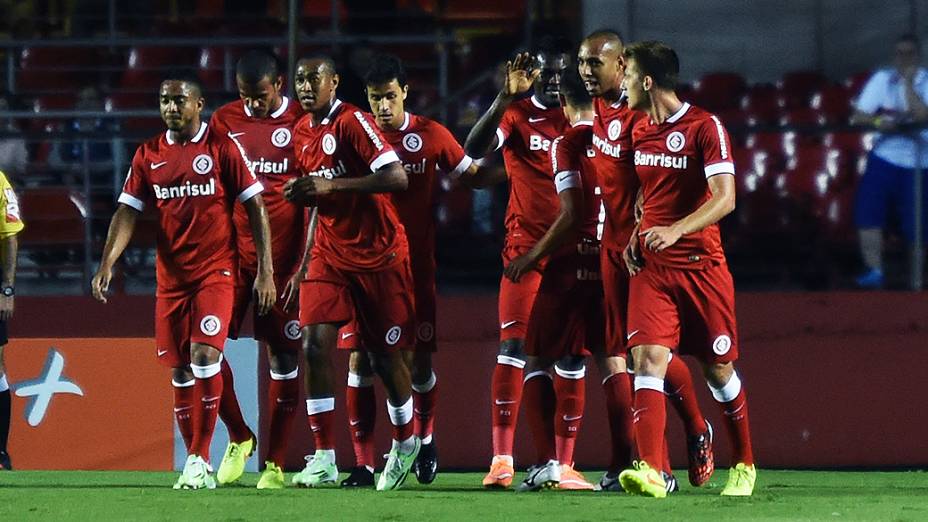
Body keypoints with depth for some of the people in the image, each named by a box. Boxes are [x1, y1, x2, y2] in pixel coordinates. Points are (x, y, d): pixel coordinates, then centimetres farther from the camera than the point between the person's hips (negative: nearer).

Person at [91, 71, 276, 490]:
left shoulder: (223, 148, -3)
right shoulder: (148, 155, 8)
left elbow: (256, 207, -2)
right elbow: (127, 212, 5)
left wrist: (265, 271, -7)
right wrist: (107, 264, -10)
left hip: (216, 271, -4)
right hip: (171, 277, 4)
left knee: (204, 354, -20)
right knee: (180, 370, 5)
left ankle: (199, 459, -16)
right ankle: (195, 463, 14)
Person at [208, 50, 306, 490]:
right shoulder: (225, 121, 7)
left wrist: (305, 263, -8)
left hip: (284, 255, -3)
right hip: (233, 251, 3)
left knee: (283, 354, -1)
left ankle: (275, 462, 4)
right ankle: (238, 438, 15)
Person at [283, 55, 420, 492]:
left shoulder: (352, 122, -15)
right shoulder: (301, 132, 9)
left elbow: (397, 178, -25)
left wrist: (332, 185, -28)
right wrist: (302, 193, 1)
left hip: (379, 254, -6)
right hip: (331, 254, 6)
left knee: (384, 356, 4)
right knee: (315, 344, -12)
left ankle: (405, 442, 30)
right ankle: (323, 459, -12)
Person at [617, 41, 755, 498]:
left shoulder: (706, 128, -9)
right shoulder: (637, 132, 10)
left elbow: (725, 198, -18)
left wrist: (676, 230, -30)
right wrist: (635, 234, 8)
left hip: (702, 265, -4)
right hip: (651, 268, 4)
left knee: (718, 368, 6)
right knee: (647, 359, -15)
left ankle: (743, 465, 26)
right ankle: (650, 471, -24)